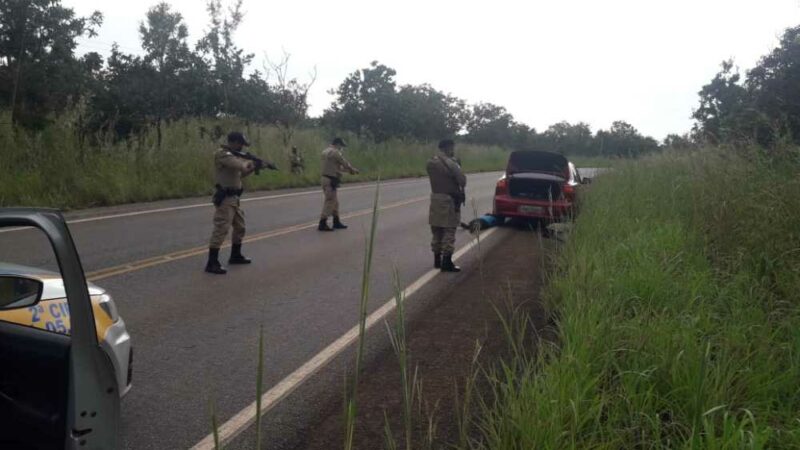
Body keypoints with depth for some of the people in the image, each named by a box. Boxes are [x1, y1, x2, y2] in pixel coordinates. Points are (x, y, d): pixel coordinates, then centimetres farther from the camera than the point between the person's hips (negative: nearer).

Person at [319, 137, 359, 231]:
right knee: (329, 202, -7)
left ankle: (336, 222, 23)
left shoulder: (326, 151, 17)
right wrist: (353, 170, 11)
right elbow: (345, 163, -6)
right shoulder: (335, 152, -14)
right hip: (331, 180, -10)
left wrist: (347, 169, 23)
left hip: (326, 178, 10)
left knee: (335, 202, 16)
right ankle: (322, 224, -7)